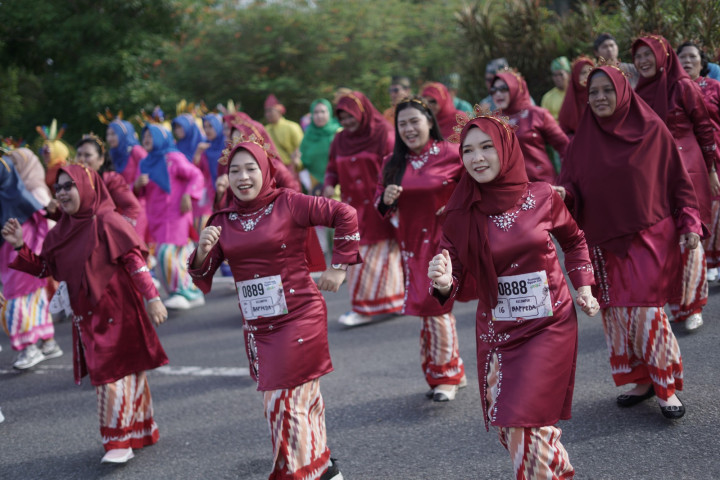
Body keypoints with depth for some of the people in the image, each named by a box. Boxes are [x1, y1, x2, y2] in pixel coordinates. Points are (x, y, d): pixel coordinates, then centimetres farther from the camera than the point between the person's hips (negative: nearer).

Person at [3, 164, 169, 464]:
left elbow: (135, 260, -16)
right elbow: (44, 269, 13)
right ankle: (142, 431, 28)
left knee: (119, 371, -4)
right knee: (104, 374, 14)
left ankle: (120, 442, 3)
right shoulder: (60, 232, 7)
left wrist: (152, 298, -21)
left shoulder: (107, 223, -14)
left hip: (117, 311, -7)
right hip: (87, 316, 7)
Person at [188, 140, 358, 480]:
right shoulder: (223, 221, 5)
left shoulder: (288, 203, -9)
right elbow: (201, 277, 3)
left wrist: (339, 266, -7)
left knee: (285, 402, -6)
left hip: (298, 317, -5)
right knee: (304, 399, 16)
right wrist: (202, 252, -18)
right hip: (257, 327, 5)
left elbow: (345, 215, -8)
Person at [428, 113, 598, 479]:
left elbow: (574, 240, 14)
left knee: (526, 423, -13)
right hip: (496, 332, 2)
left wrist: (583, 286, 5)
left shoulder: (541, 198, -7)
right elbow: (459, 281, -6)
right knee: (508, 428, 7)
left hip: (549, 326, -2)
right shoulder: (461, 215, -6)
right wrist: (443, 283, -28)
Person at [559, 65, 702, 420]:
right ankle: (642, 380, 18)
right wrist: (562, 194, -19)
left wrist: (689, 224, -5)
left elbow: (678, 180, 1)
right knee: (617, 314, 4)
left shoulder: (652, 131, -2)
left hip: (650, 237, -4)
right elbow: (572, 187, 4)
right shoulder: (583, 141, 6)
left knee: (646, 311, -12)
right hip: (605, 242, 4)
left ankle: (667, 386, 1)